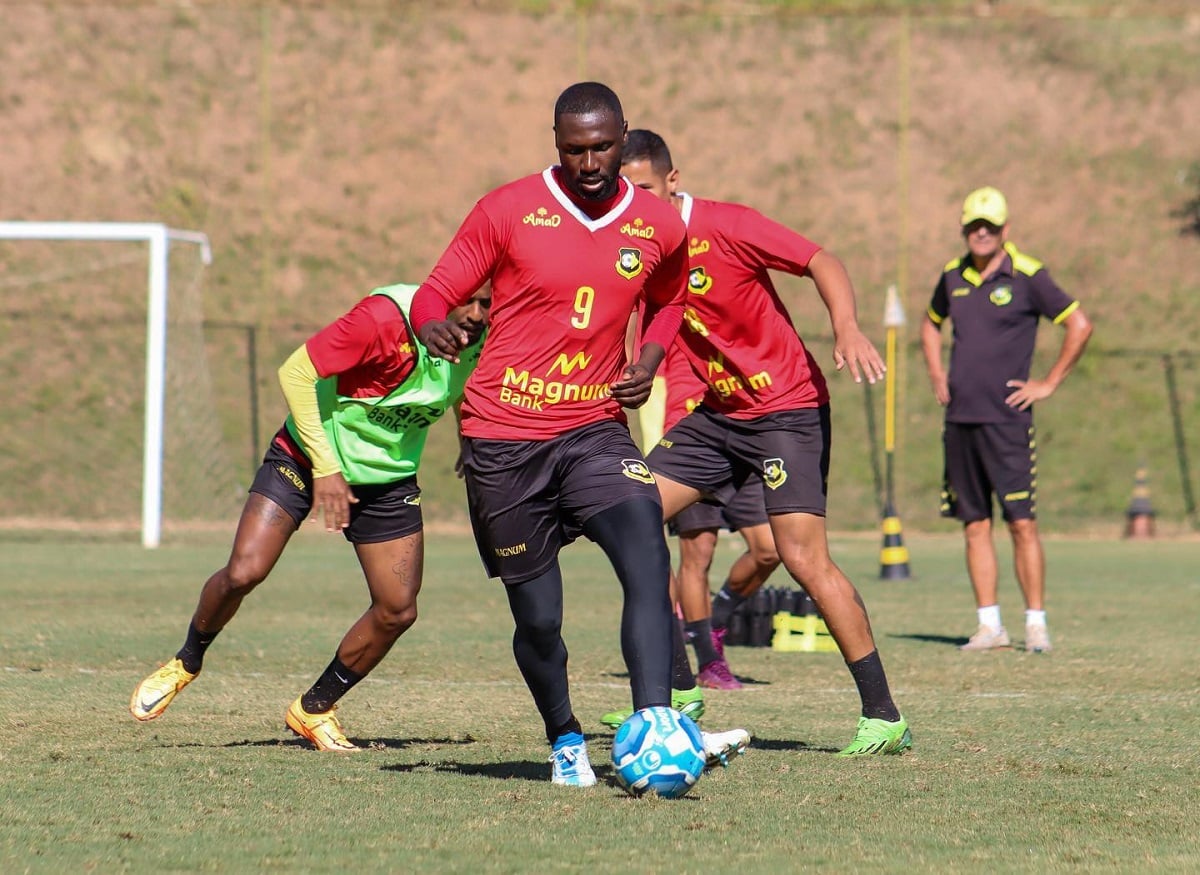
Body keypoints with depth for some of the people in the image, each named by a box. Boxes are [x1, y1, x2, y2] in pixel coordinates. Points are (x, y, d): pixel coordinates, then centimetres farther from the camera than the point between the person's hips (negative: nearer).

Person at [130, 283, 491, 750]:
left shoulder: (481, 339, -11)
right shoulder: (385, 317, -30)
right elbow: (295, 371, -27)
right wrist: (324, 467, -28)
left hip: (388, 479, 5)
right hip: (308, 455, -5)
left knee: (398, 611, -3)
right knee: (243, 572, -18)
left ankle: (314, 708, 18)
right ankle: (187, 661, 12)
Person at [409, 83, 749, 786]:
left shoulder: (660, 228, 4)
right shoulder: (509, 210, -4)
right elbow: (436, 293, -1)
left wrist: (650, 361, 5)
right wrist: (433, 326, -26)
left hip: (595, 430, 2)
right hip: (503, 442, -2)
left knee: (648, 560, -24)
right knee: (537, 619, 2)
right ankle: (565, 741, 28)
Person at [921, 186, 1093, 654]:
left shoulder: (1026, 276, -5)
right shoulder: (953, 276, 11)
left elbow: (1079, 325, -4)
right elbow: (931, 324, 31)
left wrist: (1048, 384, -4)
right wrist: (936, 374, 16)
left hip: (1007, 418, -5)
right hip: (959, 419, 5)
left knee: (1022, 522, -8)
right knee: (974, 524, 5)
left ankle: (1036, 622, -3)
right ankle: (989, 625, 8)